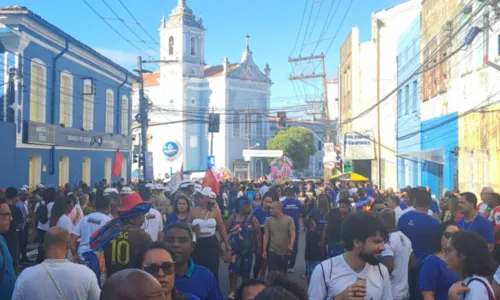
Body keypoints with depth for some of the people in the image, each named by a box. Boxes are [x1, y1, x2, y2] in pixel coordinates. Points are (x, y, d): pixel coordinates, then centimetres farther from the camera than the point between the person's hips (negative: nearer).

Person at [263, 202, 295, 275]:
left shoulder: (289, 219, -4)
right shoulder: (268, 220, 2)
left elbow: (292, 233, -11)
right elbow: (266, 235, 3)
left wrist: (291, 245, -29)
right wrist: (264, 250, -1)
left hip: (285, 252, 0)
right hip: (272, 251, 0)